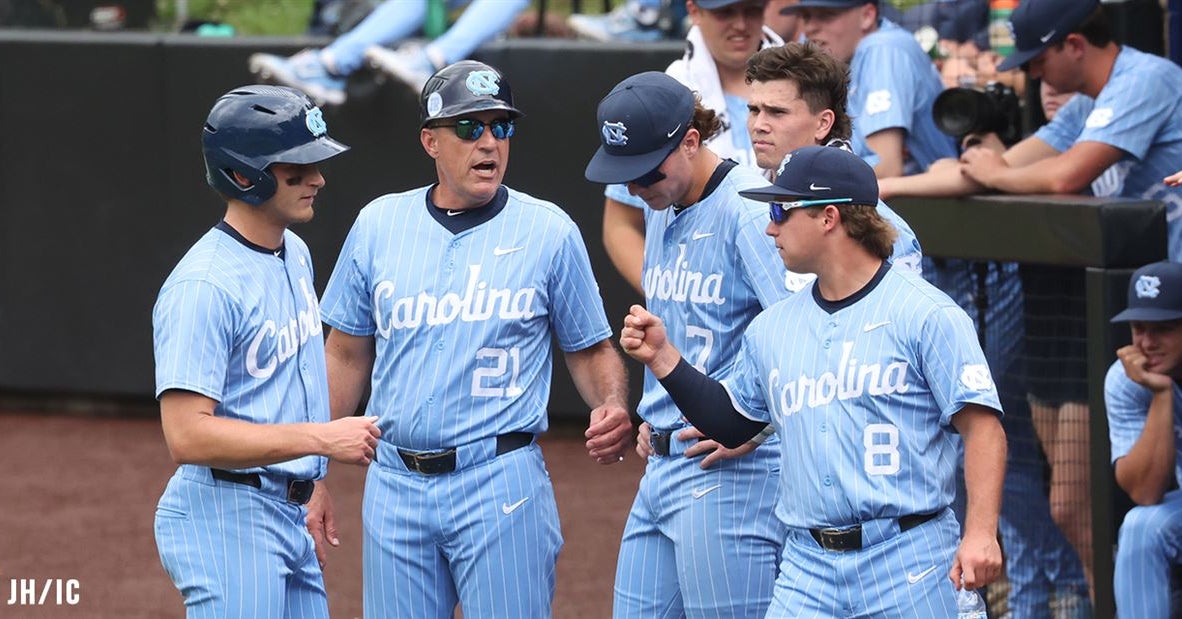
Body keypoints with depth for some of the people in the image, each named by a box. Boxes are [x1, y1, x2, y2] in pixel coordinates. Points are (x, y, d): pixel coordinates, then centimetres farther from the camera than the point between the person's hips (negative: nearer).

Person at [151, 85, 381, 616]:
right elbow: (187, 436, -25)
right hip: (227, 518, -10)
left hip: (290, 515, 10)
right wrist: (321, 438, -25)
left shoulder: (296, 255, 12)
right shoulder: (204, 287, -19)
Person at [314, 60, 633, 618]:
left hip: (501, 486, -3)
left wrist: (612, 407, -16)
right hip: (396, 487, 3)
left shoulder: (549, 232, -1)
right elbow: (346, 354, 12)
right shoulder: (379, 225, 6)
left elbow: (591, 348, 6)